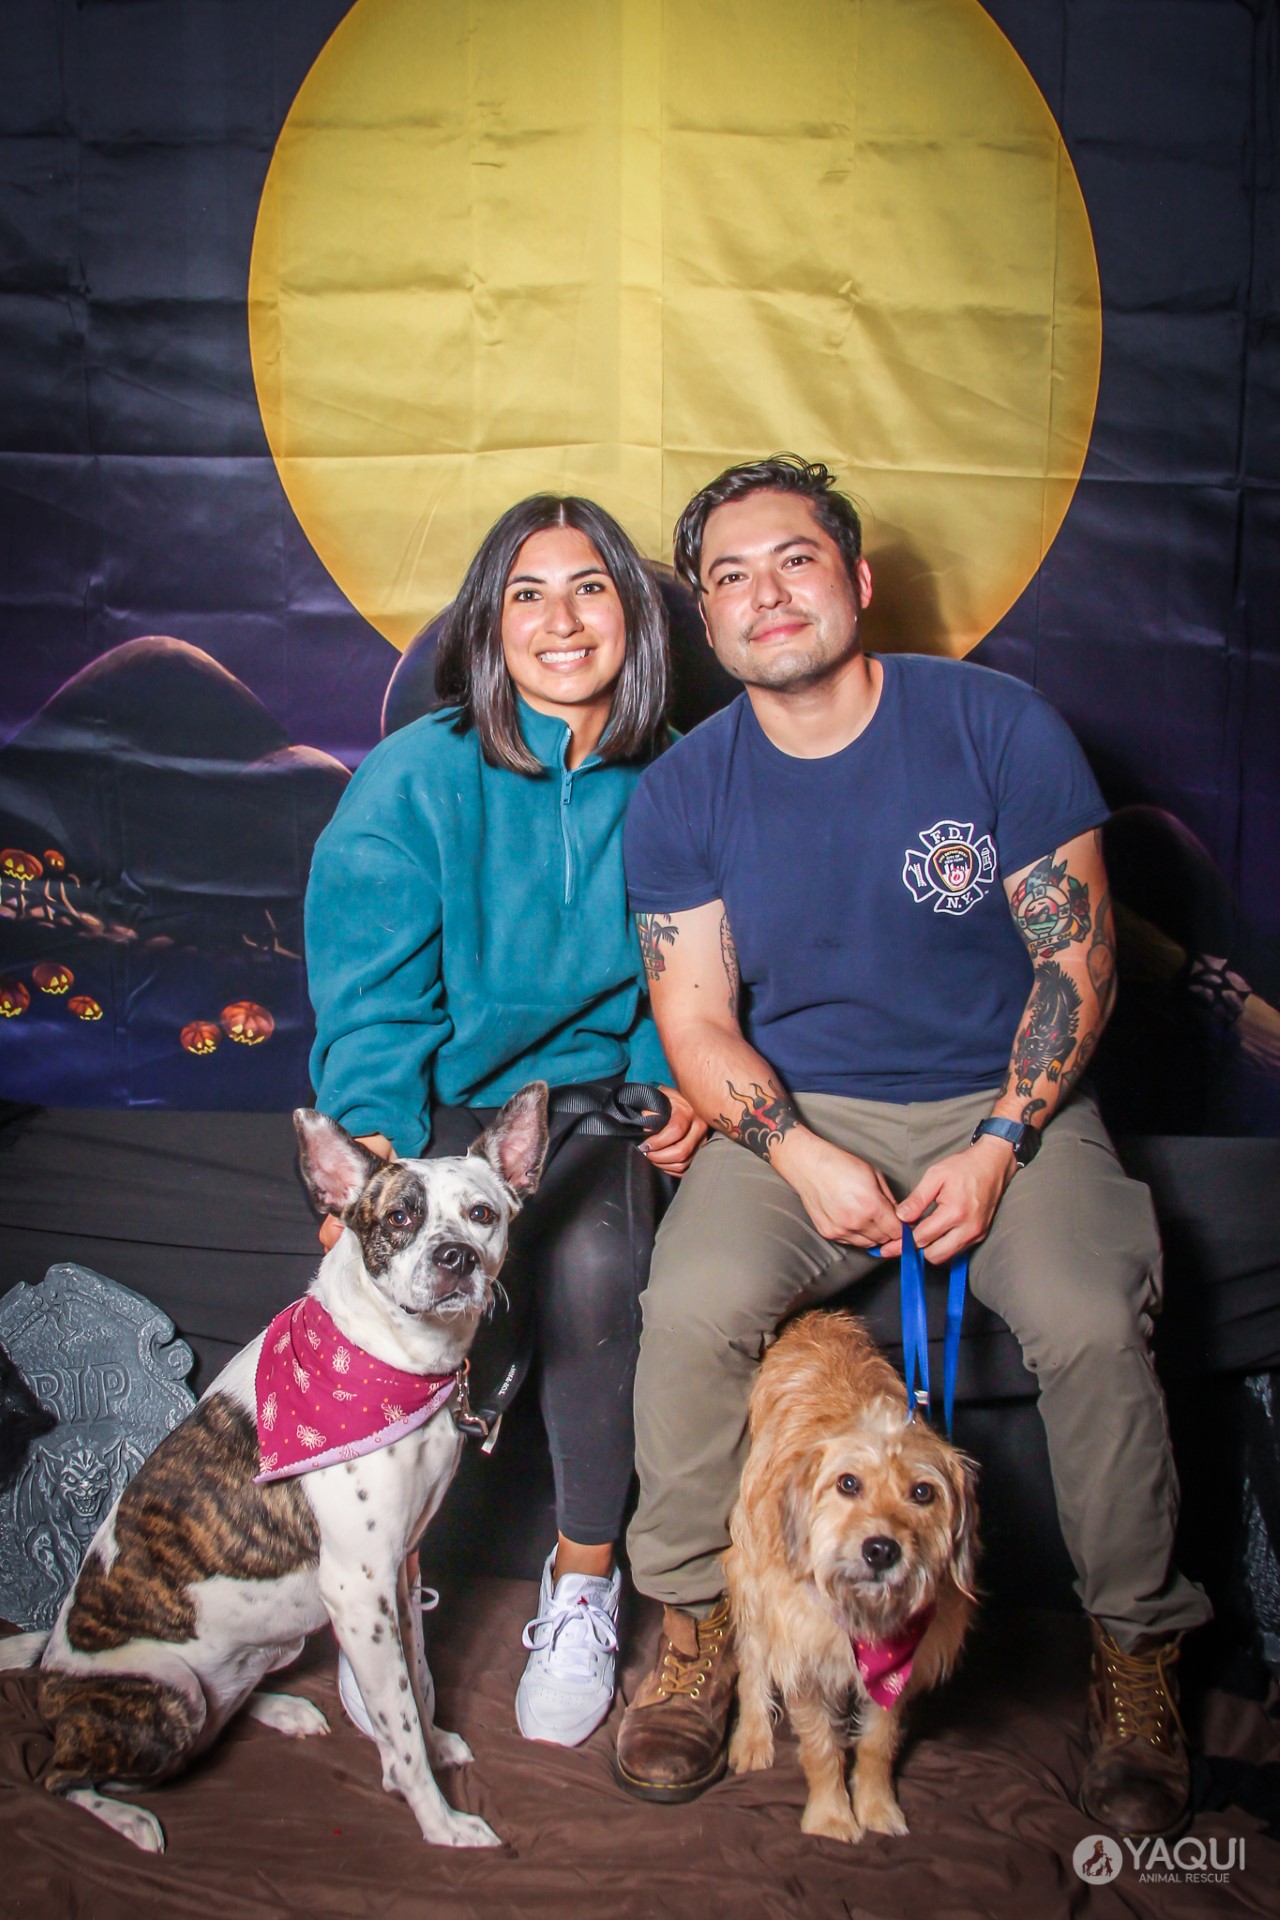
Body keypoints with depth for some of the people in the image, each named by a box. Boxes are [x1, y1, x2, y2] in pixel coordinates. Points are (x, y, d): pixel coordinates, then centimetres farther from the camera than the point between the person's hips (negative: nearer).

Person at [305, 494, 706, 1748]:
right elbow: (371, 1000, -11)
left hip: (583, 1092, 2)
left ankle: (583, 1582, -5)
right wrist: (372, 1157, -26)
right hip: (434, 1100, -1)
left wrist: (674, 1080, -6)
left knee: (592, 1271, -28)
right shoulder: (415, 779, -8)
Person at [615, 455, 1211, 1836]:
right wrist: (804, 1157, -20)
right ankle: (694, 1626, -1)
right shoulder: (683, 793, 0)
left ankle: (1134, 1652, 0)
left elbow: (1076, 961, -4)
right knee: (693, 1305, -26)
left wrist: (999, 1148, -15)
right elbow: (697, 1020, -2)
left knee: (1090, 1323, -26)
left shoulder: (998, 726, -5)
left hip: (1004, 1103, -1)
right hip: (793, 1116, 1)